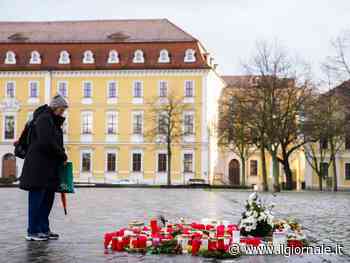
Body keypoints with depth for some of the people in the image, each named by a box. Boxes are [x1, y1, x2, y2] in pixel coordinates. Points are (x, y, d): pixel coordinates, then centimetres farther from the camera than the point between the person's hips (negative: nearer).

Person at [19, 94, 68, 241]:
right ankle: (33, 232, 2)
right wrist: (62, 155, -12)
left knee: (48, 198, 12)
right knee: (37, 199, -4)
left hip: (48, 167, 10)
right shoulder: (44, 119, -12)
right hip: (38, 167, -10)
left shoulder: (53, 120, 19)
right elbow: (46, 142, -22)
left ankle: (44, 229, 19)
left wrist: (61, 155, 1)